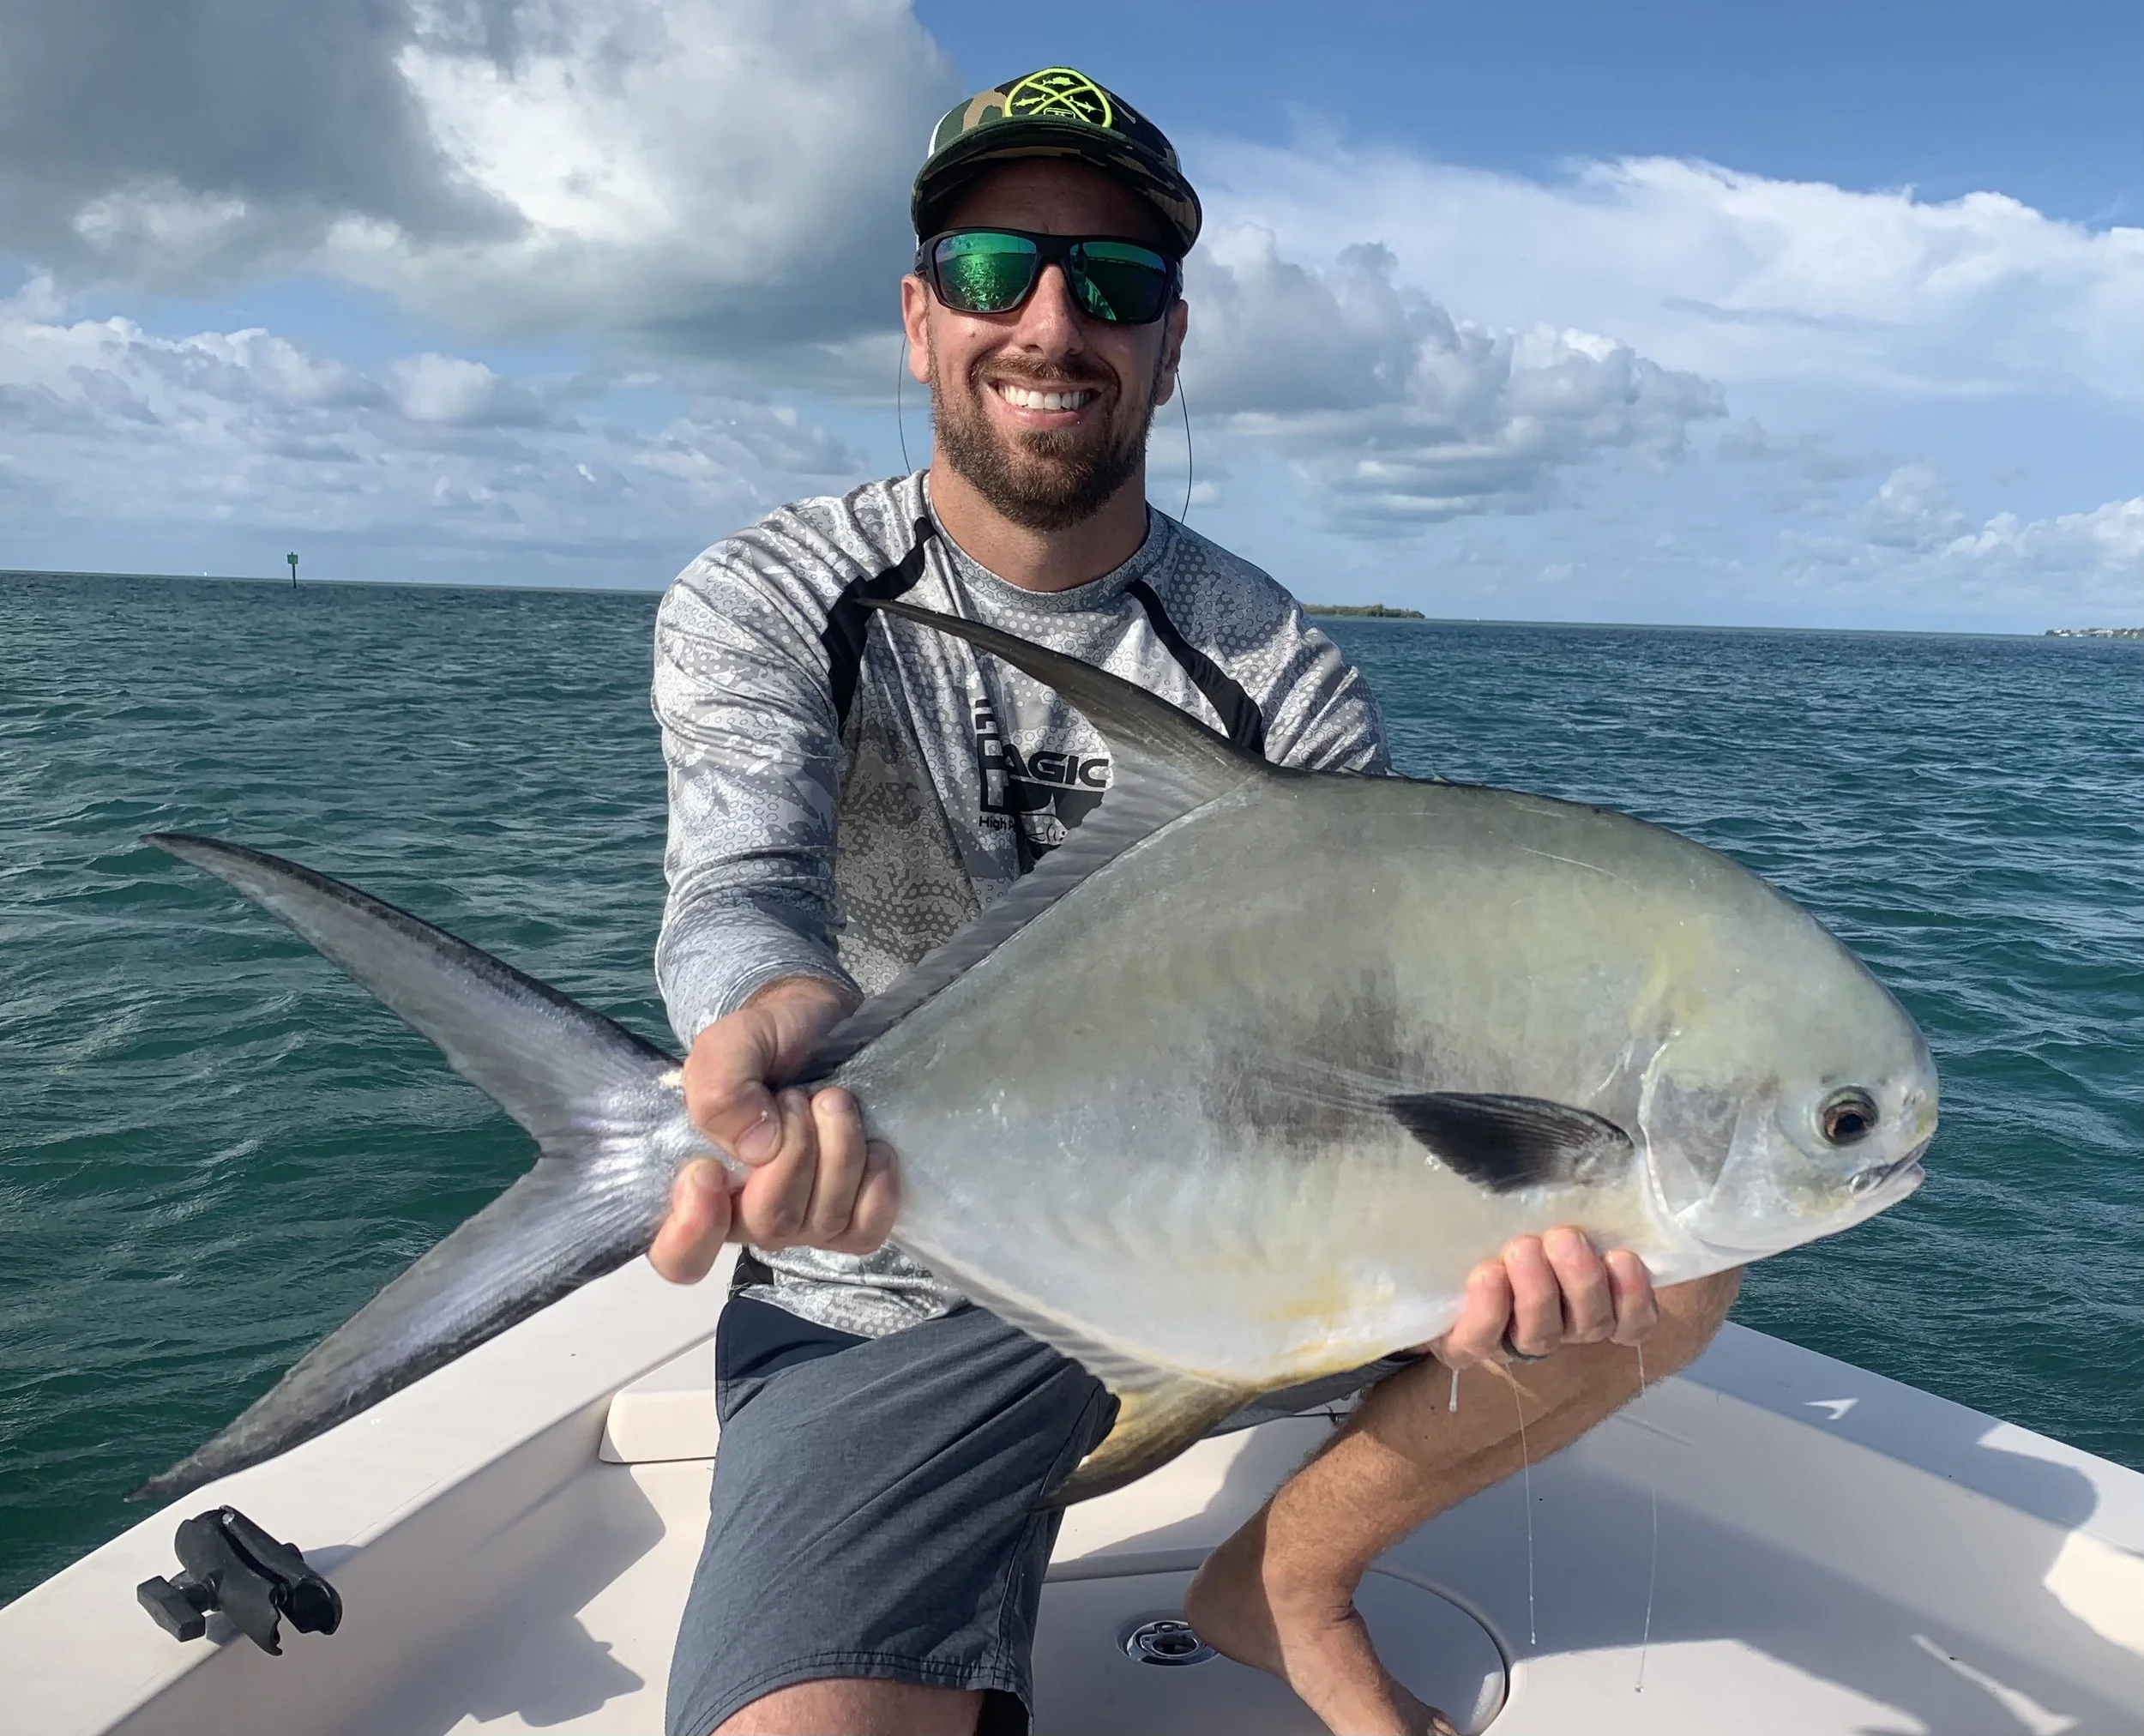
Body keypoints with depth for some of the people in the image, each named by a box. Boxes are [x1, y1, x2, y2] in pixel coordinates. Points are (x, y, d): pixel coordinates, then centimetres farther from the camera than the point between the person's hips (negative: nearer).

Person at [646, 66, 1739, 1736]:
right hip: (895, 1302, -2)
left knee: (1666, 1259, -10)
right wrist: (778, 1037, -50)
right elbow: (742, 891, -25)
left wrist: (1504, 1214, -32)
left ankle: (1285, 1580, 10)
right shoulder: (764, 608, -8)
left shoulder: (1285, 674, -4)